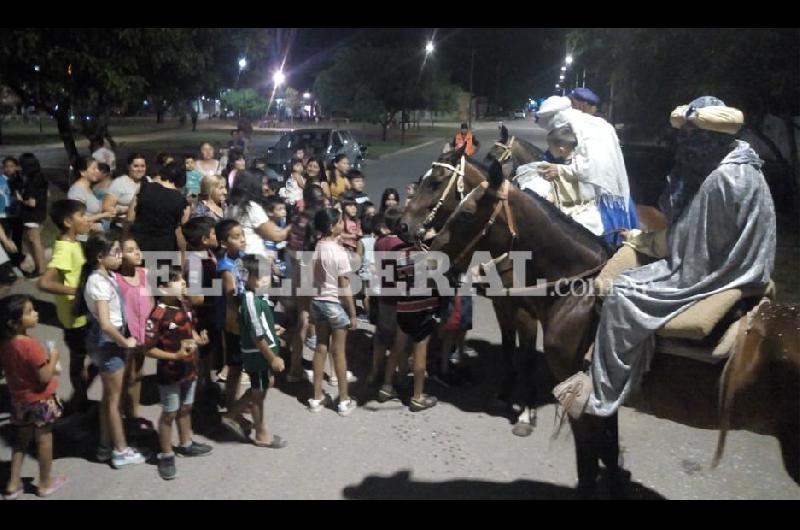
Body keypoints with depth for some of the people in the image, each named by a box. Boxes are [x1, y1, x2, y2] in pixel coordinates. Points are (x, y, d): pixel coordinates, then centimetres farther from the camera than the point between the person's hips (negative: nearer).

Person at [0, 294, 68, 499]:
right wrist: (53, 358, -11)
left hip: (19, 400, 7)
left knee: (21, 441, 22)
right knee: (44, 441, 11)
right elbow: (44, 377, -24)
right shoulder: (30, 345, -28)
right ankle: (45, 484, 26)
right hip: (40, 400, -7)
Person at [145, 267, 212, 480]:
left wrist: (199, 339, -5)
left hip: (189, 369, 7)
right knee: (169, 414, 8)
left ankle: (186, 444, 42)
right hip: (170, 373, -7)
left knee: (186, 408, 23)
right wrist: (175, 356, -28)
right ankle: (166, 456, 25)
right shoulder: (158, 315, -25)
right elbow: (148, 349, -21)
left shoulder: (185, 305, -1)